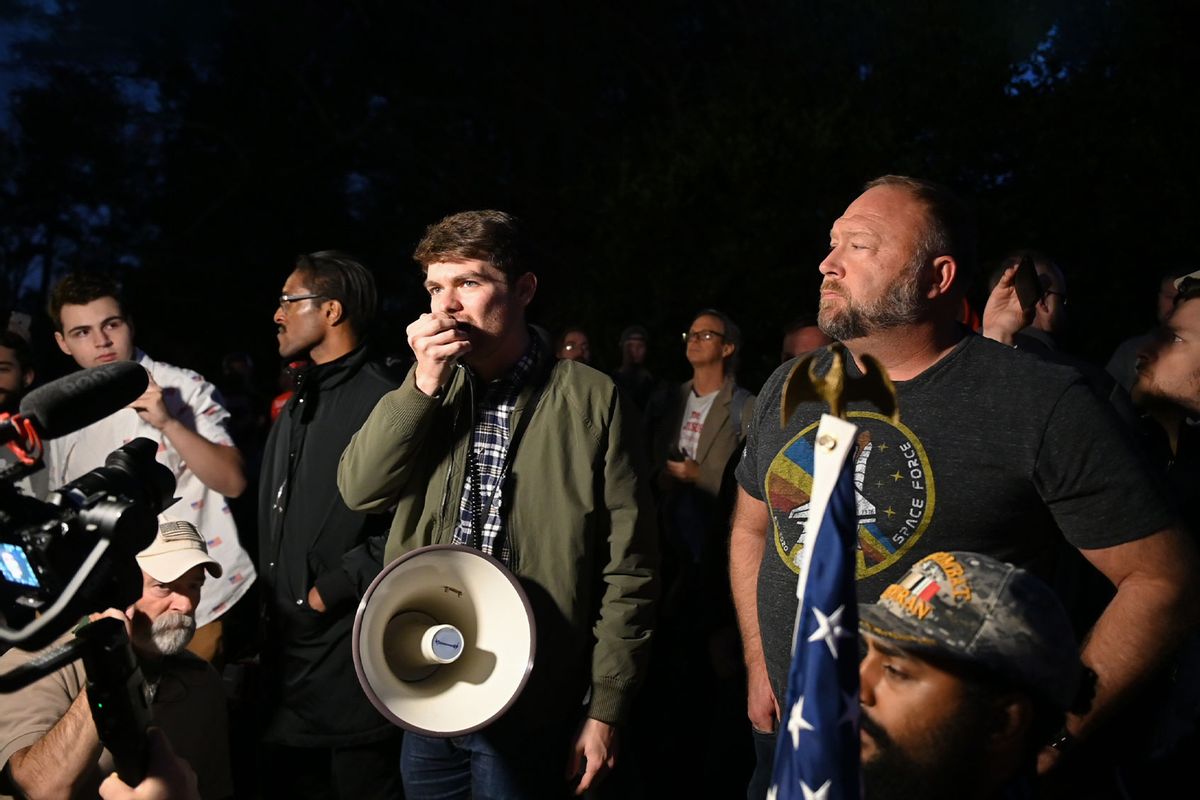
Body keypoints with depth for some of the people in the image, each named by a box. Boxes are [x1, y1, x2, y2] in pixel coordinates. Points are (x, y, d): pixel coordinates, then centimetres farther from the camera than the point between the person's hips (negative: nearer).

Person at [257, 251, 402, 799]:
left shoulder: (382, 402, -15)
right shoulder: (296, 406, 16)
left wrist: (330, 590, -16)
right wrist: (269, 600, 12)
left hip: (351, 654, -9)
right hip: (288, 648, 9)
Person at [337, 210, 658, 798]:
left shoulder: (591, 399, -9)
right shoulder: (429, 391, 7)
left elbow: (627, 568, -8)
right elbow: (360, 489, -6)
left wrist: (605, 707, -7)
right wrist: (424, 384, -16)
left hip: (528, 707, -4)